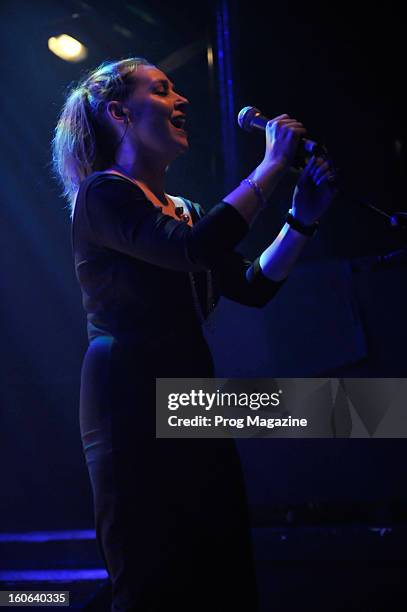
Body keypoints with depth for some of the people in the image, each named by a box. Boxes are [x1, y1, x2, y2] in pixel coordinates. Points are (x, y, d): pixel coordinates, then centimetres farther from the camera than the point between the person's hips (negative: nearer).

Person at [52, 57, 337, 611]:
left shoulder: (184, 212, 20)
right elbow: (194, 249, -22)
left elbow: (254, 286, 14)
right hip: (132, 406, -8)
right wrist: (271, 166, -13)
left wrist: (303, 218, 1)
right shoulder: (101, 193, -6)